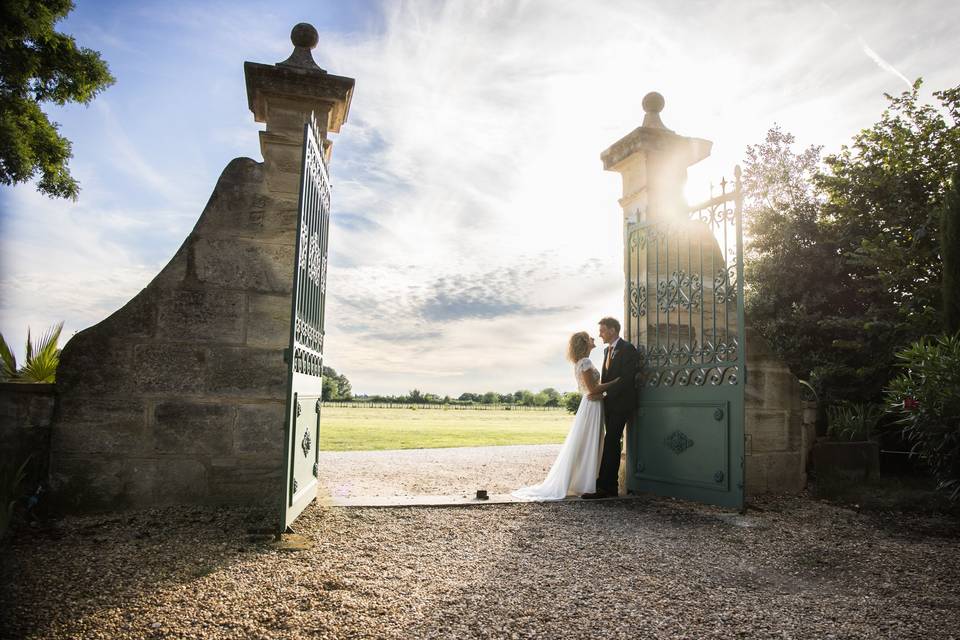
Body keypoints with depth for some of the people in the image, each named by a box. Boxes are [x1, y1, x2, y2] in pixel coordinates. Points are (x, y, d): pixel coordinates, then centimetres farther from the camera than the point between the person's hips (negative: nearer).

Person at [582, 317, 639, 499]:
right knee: (612, 445, 10)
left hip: (621, 403, -9)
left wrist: (604, 393, -20)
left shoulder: (628, 349, -11)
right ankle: (611, 487, 14)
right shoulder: (607, 350, 17)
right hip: (610, 403, 9)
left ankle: (603, 487, -13)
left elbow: (626, 378, -18)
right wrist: (599, 391, 3)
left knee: (610, 444, -13)